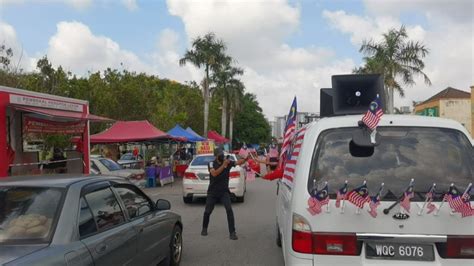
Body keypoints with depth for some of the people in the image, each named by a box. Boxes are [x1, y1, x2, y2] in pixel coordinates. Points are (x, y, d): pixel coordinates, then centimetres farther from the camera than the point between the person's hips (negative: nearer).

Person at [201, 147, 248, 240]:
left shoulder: (228, 162, -4)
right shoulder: (211, 164, -7)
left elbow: (239, 162, -18)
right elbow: (214, 173, -25)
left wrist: (245, 159, -37)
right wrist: (223, 165, -31)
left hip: (224, 191, 0)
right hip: (212, 192, 0)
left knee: (229, 210, -16)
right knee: (207, 211, 9)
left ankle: (232, 232, -10)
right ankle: (204, 228, 35)